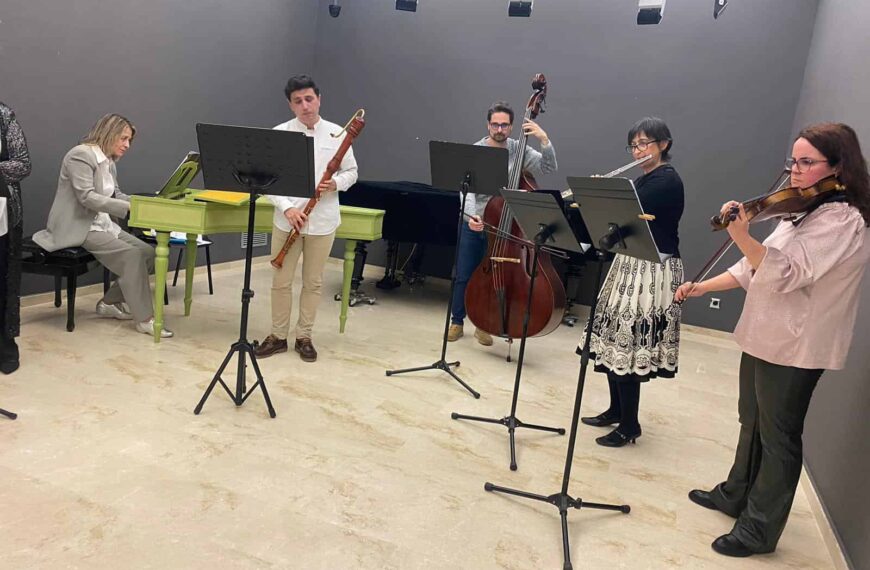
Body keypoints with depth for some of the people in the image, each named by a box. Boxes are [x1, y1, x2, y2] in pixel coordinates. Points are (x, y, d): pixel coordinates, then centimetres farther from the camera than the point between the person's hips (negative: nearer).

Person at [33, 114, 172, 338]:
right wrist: (129, 207, -32)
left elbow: (114, 195, 14)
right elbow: (87, 197, -24)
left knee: (148, 252, -5)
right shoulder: (81, 155, -14)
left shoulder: (108, 162, 13)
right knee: (132, 255, -24)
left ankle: (110, 303, 8)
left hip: (102, 224, 9)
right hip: (77, 228, -9)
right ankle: (144, 319, -18)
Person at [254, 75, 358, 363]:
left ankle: (304, 337, 23)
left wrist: (336, 183, -15)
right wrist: (287, 208, -19)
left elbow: (351, 172, 7)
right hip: (287, 219, 0)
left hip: (323, 221, 0)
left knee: (313, 282, 9)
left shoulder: (336, 133, 0)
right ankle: (278, 336, 24)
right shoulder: (279, 133, -2)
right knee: (281, 281, 8)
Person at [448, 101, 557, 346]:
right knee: (463, 276, 6)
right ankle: (457, 322, 24)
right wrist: (471, 214, -35)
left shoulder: (519, 150, -1)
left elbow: (549, 168, -10)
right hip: (474, 223, -1)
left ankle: (483, 326, 25)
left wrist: (544, 139, -22)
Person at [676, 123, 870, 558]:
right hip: (764, 336, 9)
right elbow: (757, 268, 14)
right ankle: (736, 494, 41)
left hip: (793, 348, -9)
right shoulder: (803, 213, 12)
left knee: (778, 438, 4)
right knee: (752, 423, 22)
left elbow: (785, 273, -31)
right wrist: (702, 287, 7)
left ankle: (759, 529, 19)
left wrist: (741, 237, -46)